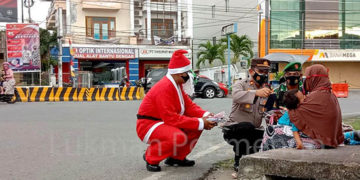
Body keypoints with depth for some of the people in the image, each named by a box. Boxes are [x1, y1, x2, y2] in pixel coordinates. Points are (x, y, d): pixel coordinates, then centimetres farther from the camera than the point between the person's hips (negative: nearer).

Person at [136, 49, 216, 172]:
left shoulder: (177, 85, 8)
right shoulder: (164, 87, -25)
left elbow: (189, 105, 10)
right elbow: (171, 118, -29)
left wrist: (205, 115, -10)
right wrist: (200, 123, -27)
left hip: (164, 122, 10)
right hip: (148, 125, -10)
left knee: (197, 127, 0)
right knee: (179, 137, -35)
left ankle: (177, 157, 13)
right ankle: (151, 158, -9)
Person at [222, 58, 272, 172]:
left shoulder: (266, 89, 10)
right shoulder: (241, 84, -6)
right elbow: (236, 96, -31)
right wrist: (256, 93, -49)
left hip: (252, 132, 5)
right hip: (233, 129, -5)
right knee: (247, 126, -37)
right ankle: (239, 162, -15)